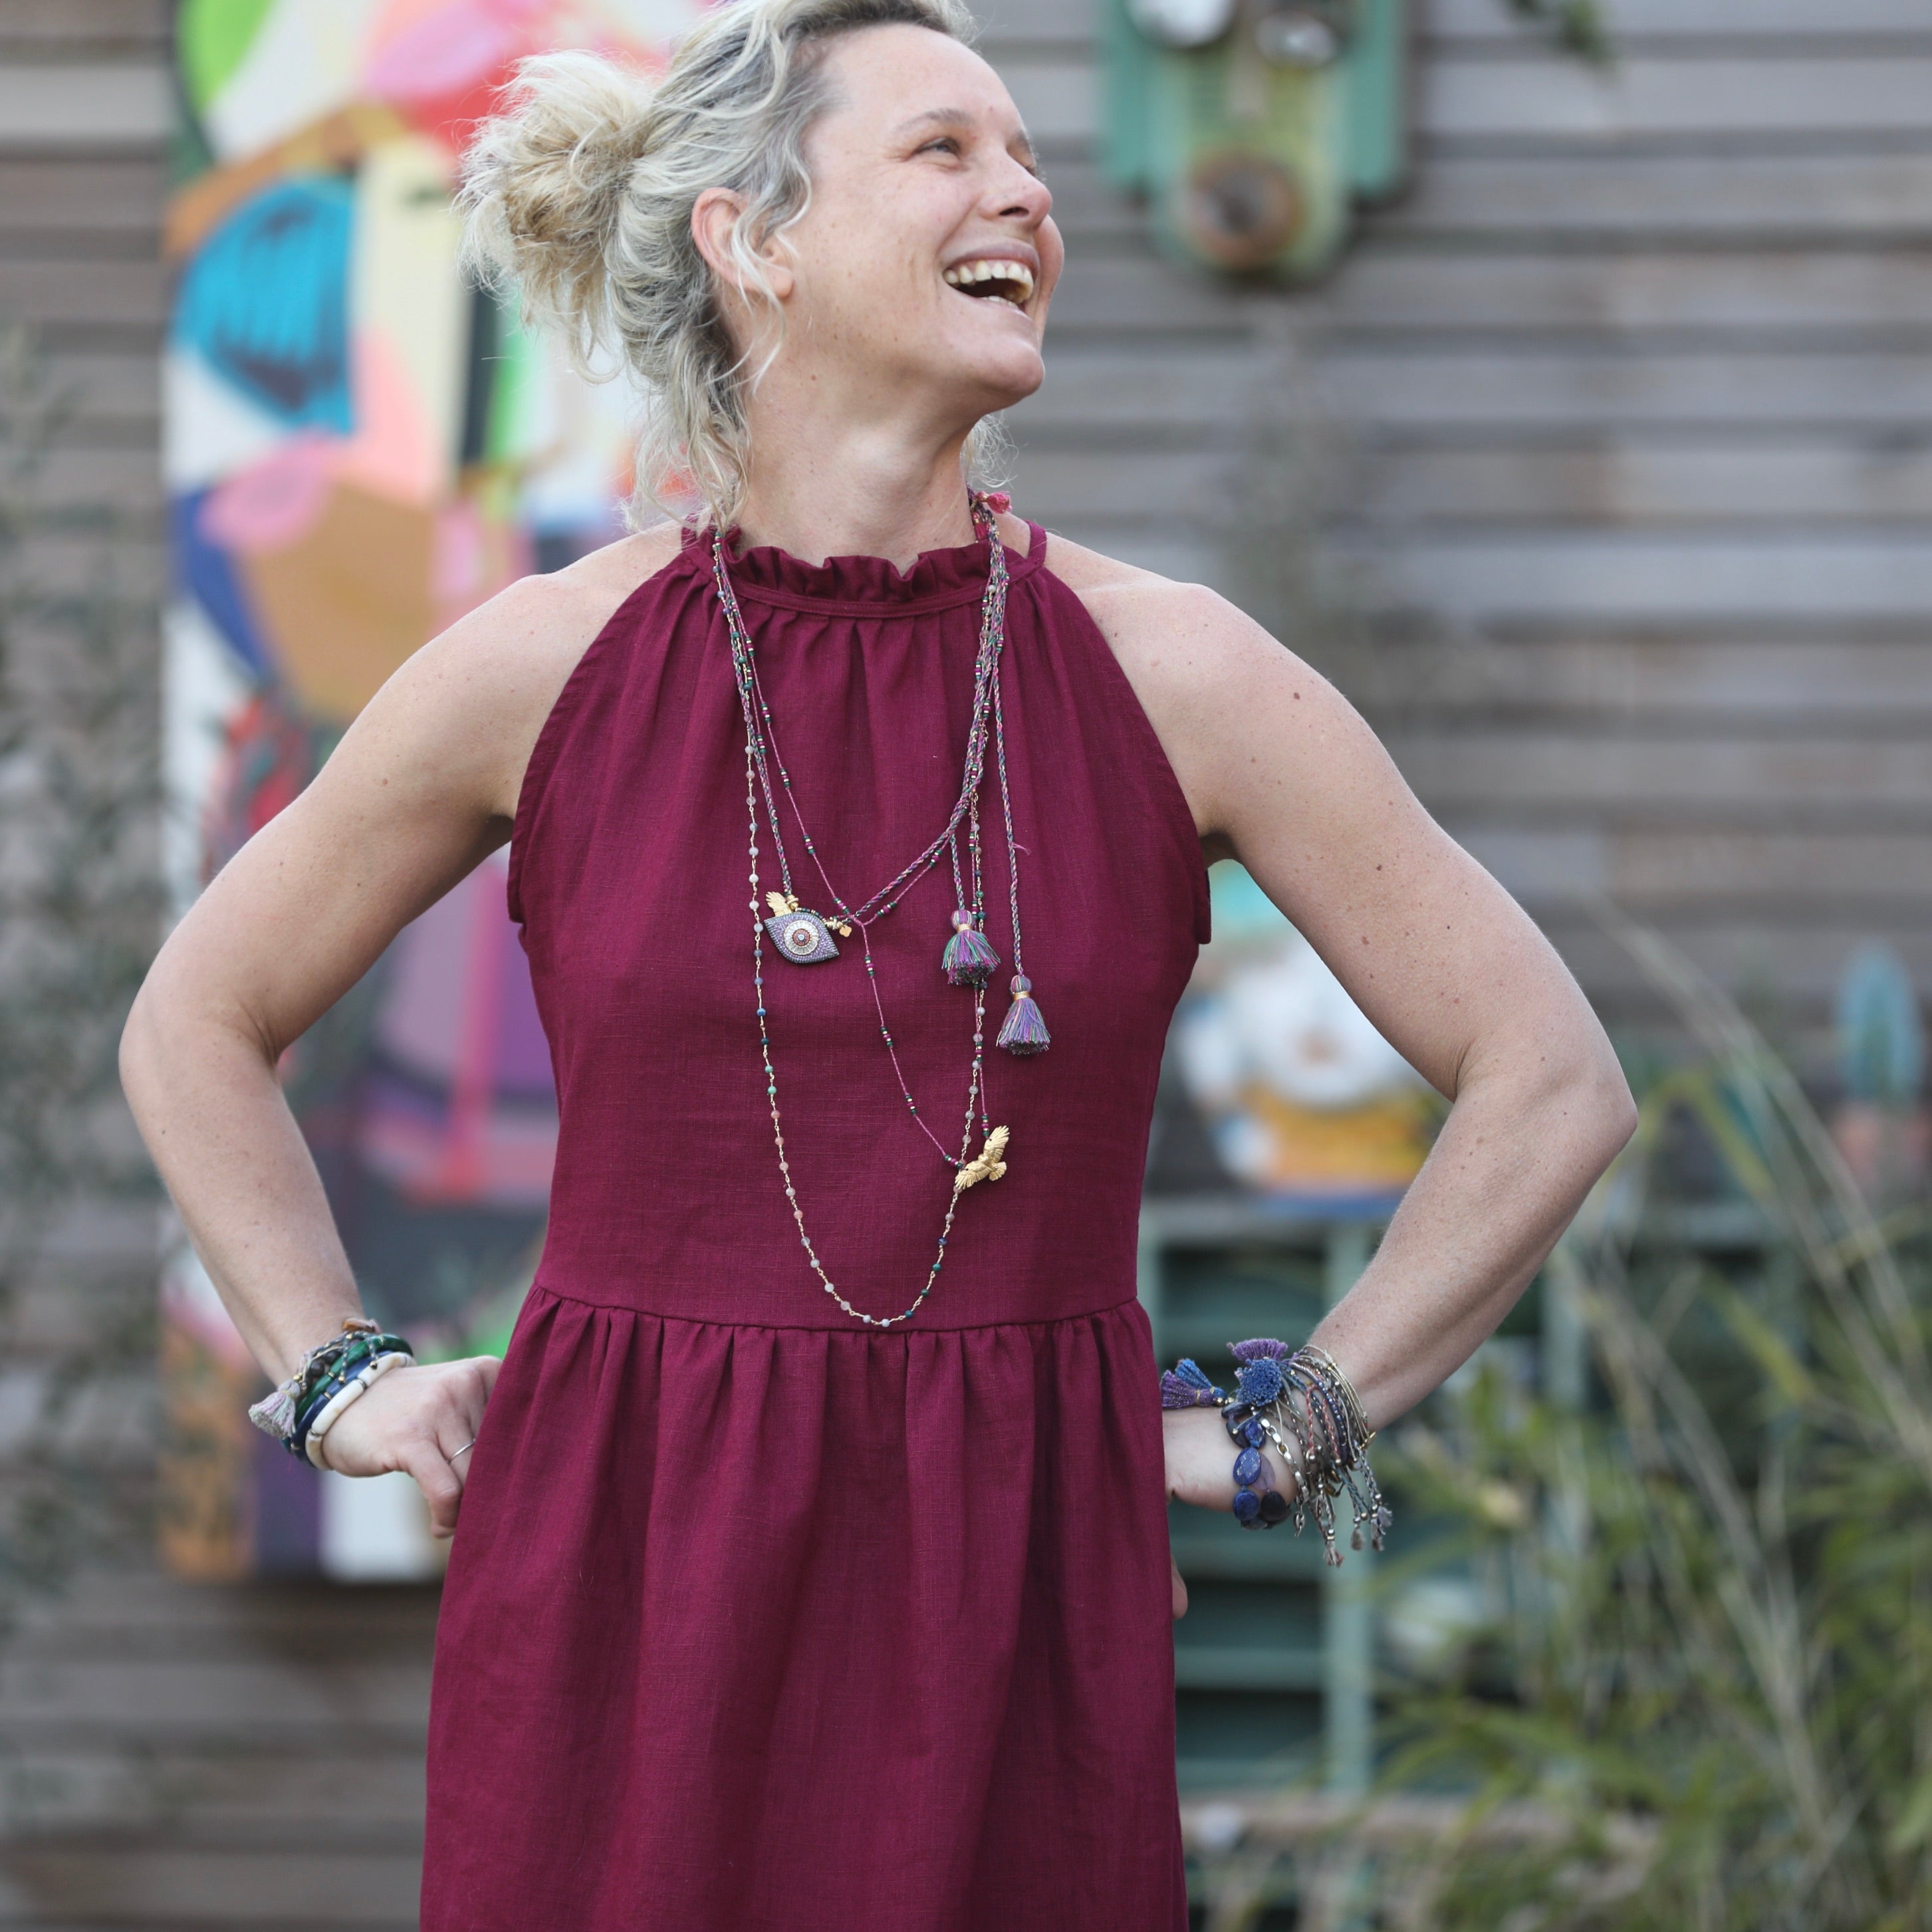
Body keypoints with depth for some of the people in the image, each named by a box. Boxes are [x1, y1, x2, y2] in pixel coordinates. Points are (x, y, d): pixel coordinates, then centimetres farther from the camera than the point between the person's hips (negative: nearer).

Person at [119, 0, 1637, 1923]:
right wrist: (339, 1378, 8)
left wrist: (1291, 1428, 4)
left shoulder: (1173, 673, -1)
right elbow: (198, 1027, 15)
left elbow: (1551, 1082, 5)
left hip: (1015, 1609, 0)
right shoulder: (545, 666, 0)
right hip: (618, 1601, 0)